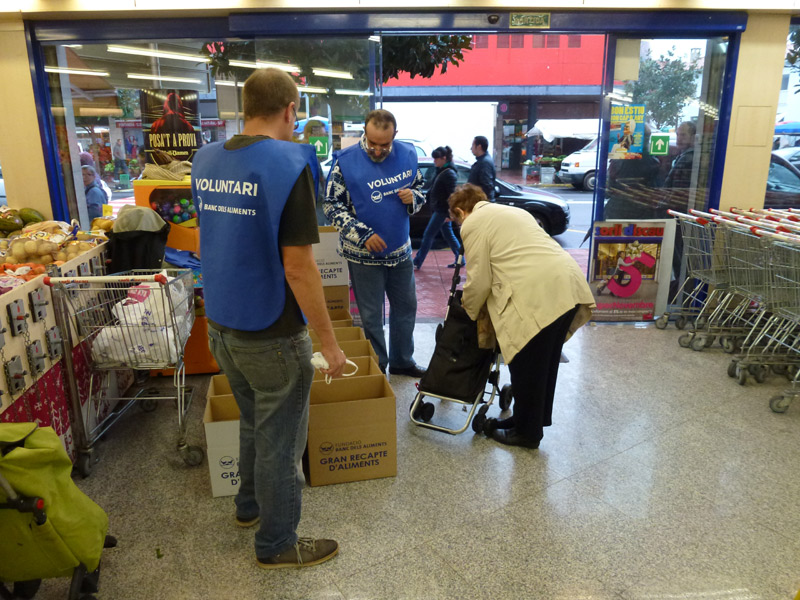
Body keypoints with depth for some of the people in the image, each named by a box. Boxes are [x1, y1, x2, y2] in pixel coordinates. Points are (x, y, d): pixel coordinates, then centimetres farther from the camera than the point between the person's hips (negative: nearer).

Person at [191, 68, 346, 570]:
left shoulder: (205, 161, 3)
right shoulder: (289, 164, -20)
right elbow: (298, 268, -22)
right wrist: (329, 341, -15)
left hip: (221, 326, 7)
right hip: (270, 335, -7)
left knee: (254, 422, 26)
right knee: (280, 439, 10)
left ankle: (250, 504, 46)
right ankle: (277, 544, 28)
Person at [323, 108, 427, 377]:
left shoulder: (407, 154, 0)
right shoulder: (345, 160, -13)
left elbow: (420, 186, 14)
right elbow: (332, 205, -11)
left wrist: (414, 197, -11)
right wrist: (363, 234, -20)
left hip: (401, 250, 5)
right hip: (364, 254, -5)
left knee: (406, 306, 17)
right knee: (371, 315, 6)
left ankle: (402, 361, 36)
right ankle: (377, 368, 24)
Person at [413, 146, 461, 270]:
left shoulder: (449, 174, -17)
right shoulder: (440, 171, 11)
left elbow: (452, 195, -20)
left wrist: (449, 214, -22)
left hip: (442, 211, -9)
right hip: (438, 209, 9)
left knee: (428, 235, -4)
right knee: (448, 235, 14)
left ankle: (417, 263, 3)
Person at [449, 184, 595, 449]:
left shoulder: (474, 224, 2)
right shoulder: (511, 211, 29)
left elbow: (479, 280, -1)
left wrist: (469, 312, 18)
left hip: (539, 295, -9)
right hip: (568, 285, 10)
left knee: (526, 367, 6)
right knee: (544, 363, 21)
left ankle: (526, 432, 20)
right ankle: (537, 417, 36)